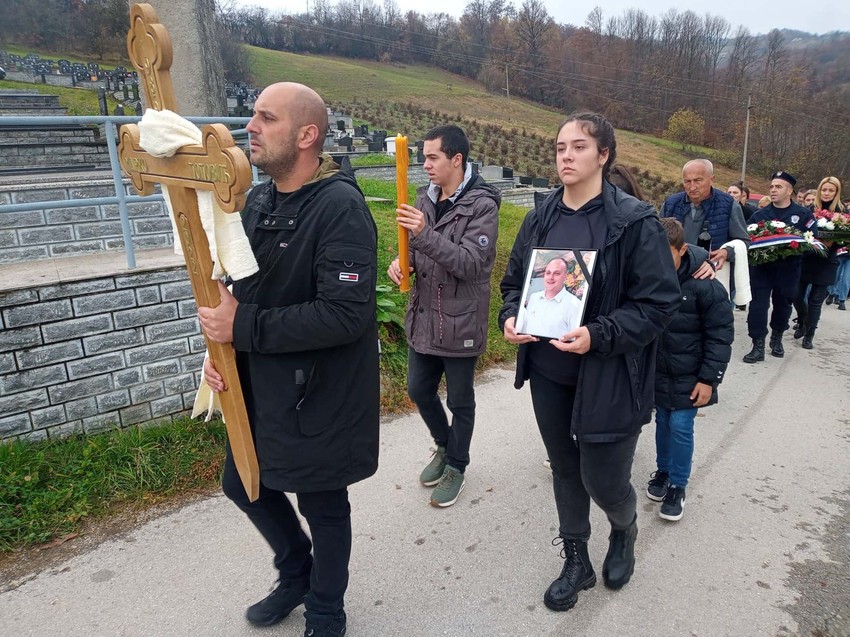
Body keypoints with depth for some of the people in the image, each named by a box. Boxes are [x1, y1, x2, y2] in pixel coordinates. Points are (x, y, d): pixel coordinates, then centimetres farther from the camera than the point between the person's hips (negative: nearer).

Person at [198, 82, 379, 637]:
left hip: (320, 395, -8)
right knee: (245, 484, 23)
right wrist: (219, 342, -3)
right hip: (259, 388, 8)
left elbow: (346, 314, -30)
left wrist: (244, 328, -25)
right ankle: (297, 576, 51)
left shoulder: (341, 207, -21)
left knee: (323, 505, 12)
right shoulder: (258, 201, 5)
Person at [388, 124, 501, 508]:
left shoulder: (482, 205, -15)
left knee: (459, 400, 11)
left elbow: (471, 263, -23)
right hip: (422, 317, 7)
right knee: (419, 390, 17)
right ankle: (444, 446, 43)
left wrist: (425, 234, -32)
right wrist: (401, 262, -8)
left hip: (460, 322, -6)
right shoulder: (424, 199, 6)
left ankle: (456, 466, 33)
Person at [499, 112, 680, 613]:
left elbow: (661, 302, -13)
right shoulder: (542, 216, 3)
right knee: (565, 470, 17)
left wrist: (598, 336, -24)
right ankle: (576, 560, 39)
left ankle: (625, 532, 43)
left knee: (603, 478, 6)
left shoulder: (635, 222, -12)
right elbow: (514, 280, 12)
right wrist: (510, 317, -9)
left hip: (607, 377, -4)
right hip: (547, 370, 5)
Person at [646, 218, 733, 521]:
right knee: (663, 422, 16)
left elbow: (721, 335, -13)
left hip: (688, 377, -4)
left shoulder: (705, 285, -20)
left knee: (681, 427, 0)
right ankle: (663, 470, 35)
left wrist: (709, 378, -13)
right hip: (657, 372, 4)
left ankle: (678, 485, 18)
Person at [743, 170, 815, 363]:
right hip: (761, 267, 0)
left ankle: (777, 338, 35)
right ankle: (758, 347, -4)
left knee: (783, 304, 14)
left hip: (788, 270, 0)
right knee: (758, 305, -8)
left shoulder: (803, 214, 2)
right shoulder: (760, 215, 7)